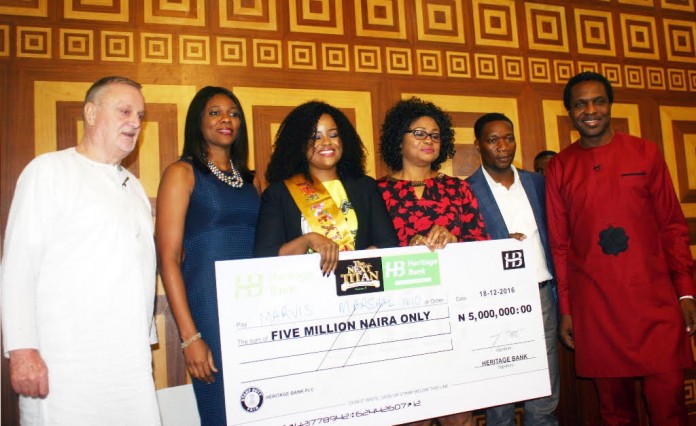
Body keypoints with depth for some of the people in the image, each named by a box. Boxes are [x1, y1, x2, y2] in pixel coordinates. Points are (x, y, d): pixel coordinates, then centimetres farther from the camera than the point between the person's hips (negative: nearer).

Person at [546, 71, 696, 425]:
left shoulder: (645, 153, 6)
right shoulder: (559, 167, 5)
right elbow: (559, 243, 6)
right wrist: (565, 308, 6)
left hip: (655, 299, 0)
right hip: (593, 307, 0)